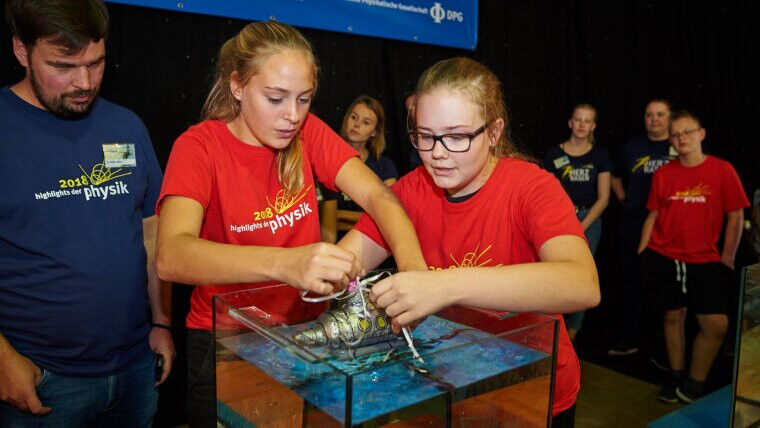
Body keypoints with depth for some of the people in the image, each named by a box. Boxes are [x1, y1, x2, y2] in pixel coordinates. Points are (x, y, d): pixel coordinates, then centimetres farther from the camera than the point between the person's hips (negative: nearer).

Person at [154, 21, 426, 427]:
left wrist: (412, 264, -36)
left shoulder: (307, 132, -5)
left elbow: (377, 195, -16)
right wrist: (283, 263, -50)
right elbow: (170, 257, -33)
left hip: (306, 329, 4)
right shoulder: (199, 146, -17)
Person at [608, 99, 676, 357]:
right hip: (632, 228, 4)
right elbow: (616, 178, 24)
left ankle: (659, 345, 16)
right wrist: (624, 199, 10)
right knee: (630, 283, 11)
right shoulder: (632, 147, 10)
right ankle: (629, 339, 24)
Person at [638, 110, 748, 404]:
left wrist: (727, 259, -2)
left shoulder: (722, 170, -2)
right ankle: (675, 376, 29)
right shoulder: (663, 174, 4)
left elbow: (735, 217, 1)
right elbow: (653, 216, 8)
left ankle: (694, 384, 12)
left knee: (717, 324, -8)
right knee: (673, 316, 10)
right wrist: (642, 254, 3)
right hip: (662, 259, 1)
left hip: (705, 261, -1)